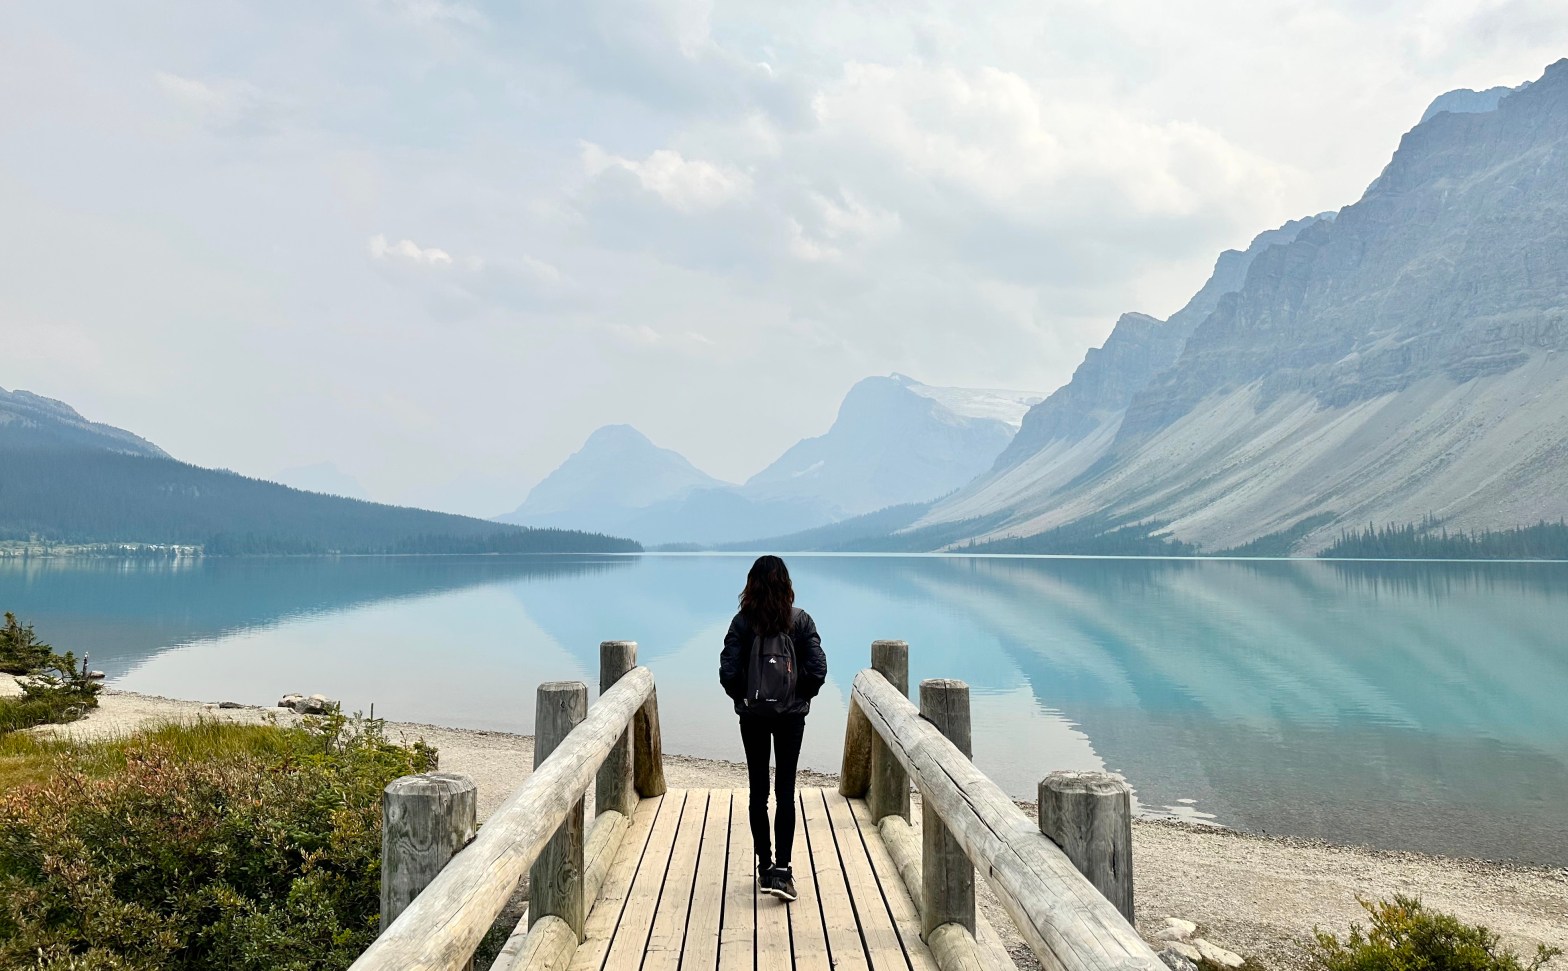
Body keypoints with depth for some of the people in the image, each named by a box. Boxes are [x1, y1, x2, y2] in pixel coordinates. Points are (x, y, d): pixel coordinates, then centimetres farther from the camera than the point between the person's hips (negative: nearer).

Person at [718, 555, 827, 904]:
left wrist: (742, 697, 6)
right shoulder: (801, 620, -5)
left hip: (752, 715, 0)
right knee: (786, 791, 4)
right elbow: (818, 669, -9)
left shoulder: (742, 622, -7)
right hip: (791, 715, 0)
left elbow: (728, 672, -11)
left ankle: (765, 867, 17)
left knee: (758, 790, 11)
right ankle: (782, 870, -2)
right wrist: (802, 696, 7)